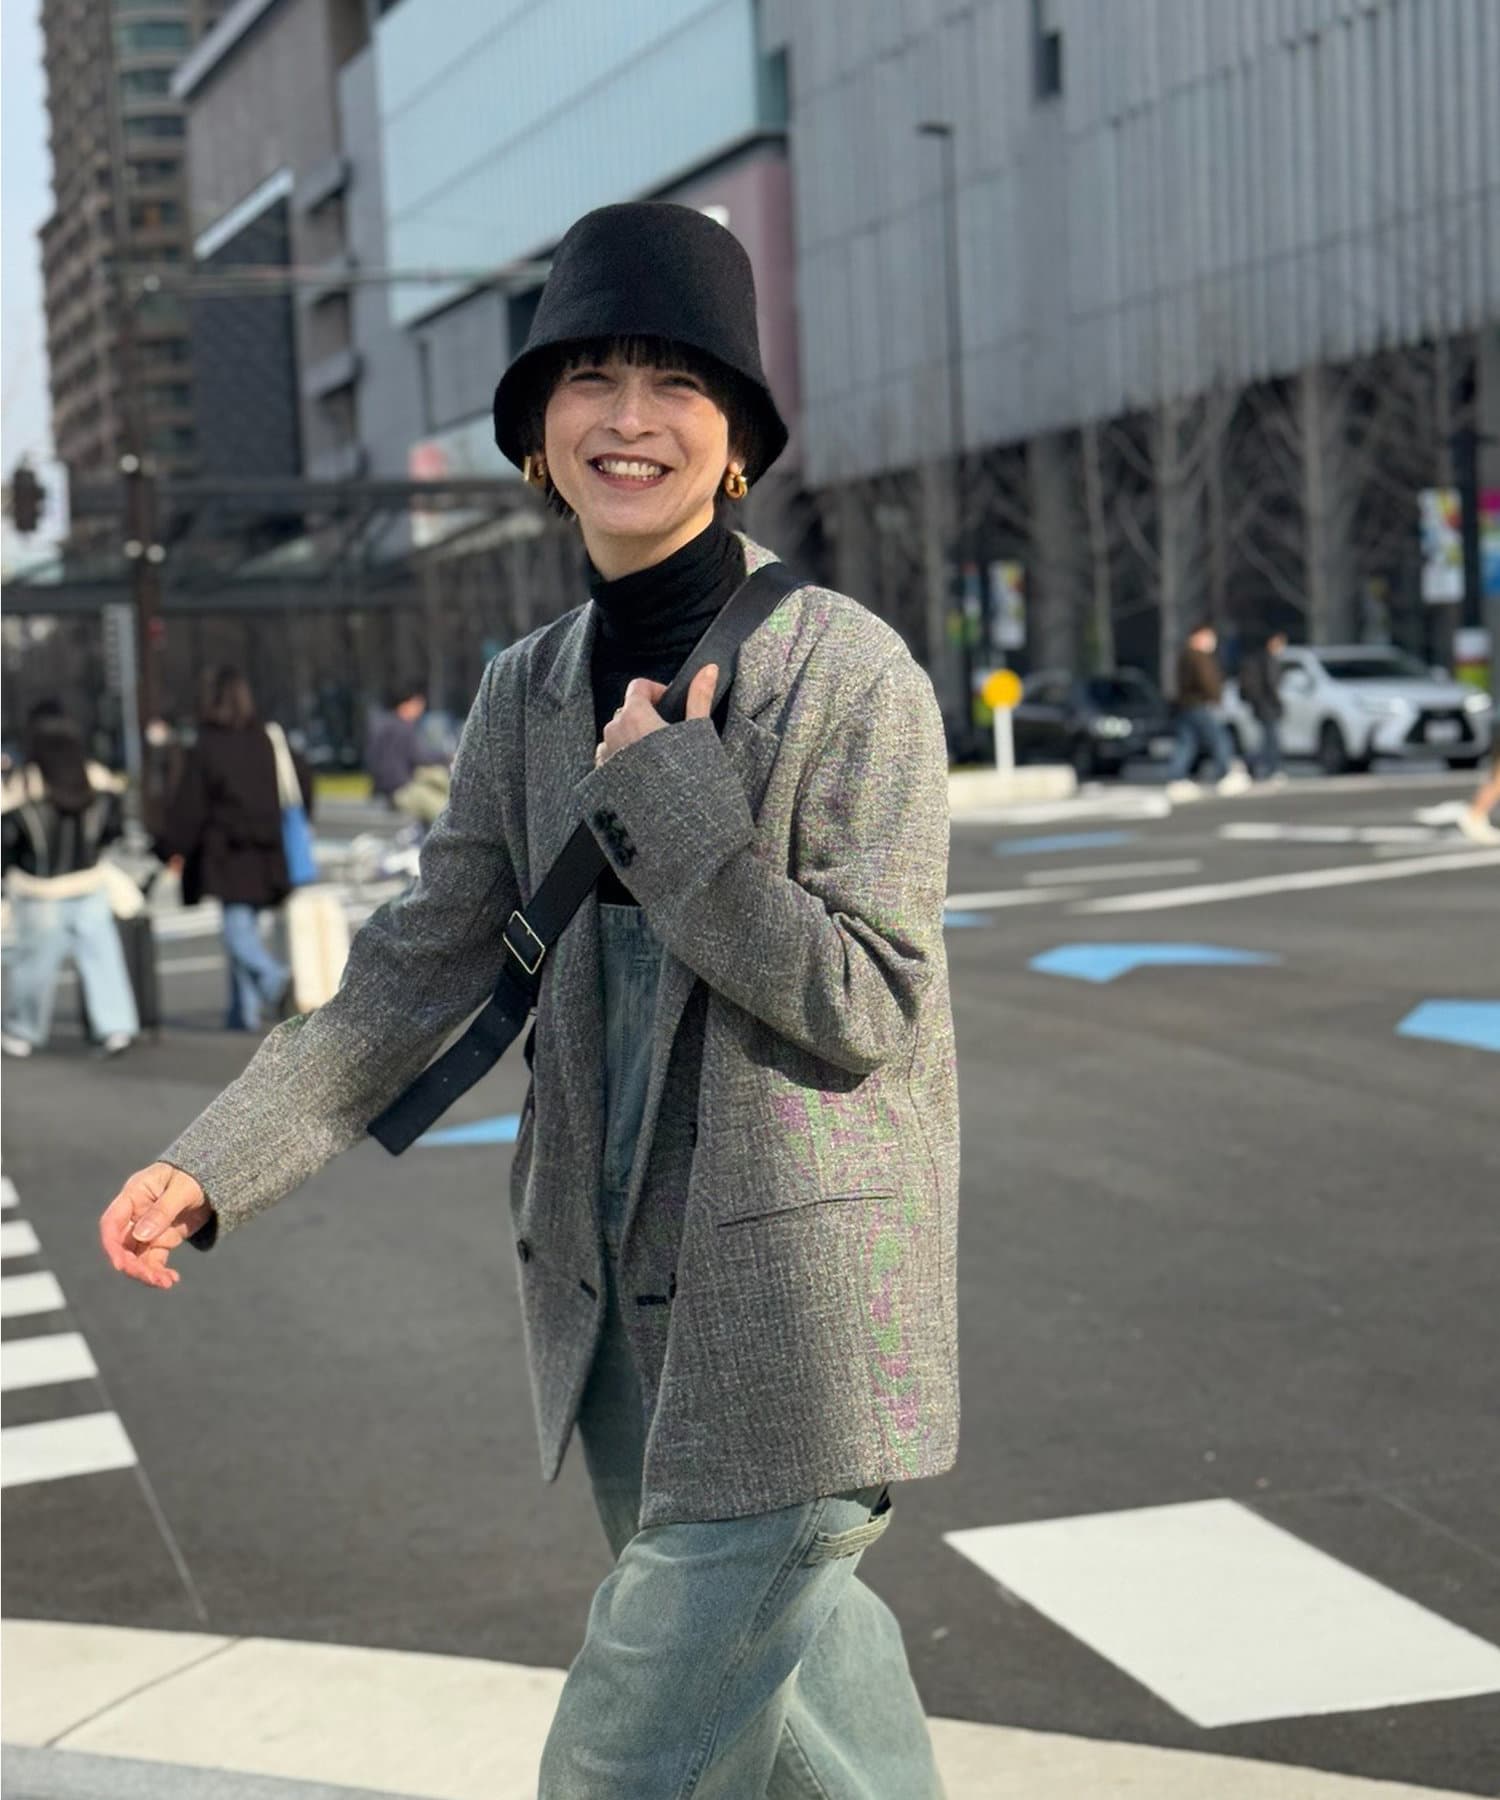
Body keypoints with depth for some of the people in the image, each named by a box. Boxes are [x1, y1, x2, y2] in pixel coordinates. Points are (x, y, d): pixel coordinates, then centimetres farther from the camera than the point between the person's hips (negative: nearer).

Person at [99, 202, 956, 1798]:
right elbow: (426, 963, 7)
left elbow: (867, 1007, -15)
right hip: (612, 1301, 6)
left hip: (790, 1310, -6)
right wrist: (216, 1164, -3)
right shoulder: (531, 691, 7)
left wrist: (659, 786, -19)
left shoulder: (851, 674, -11)